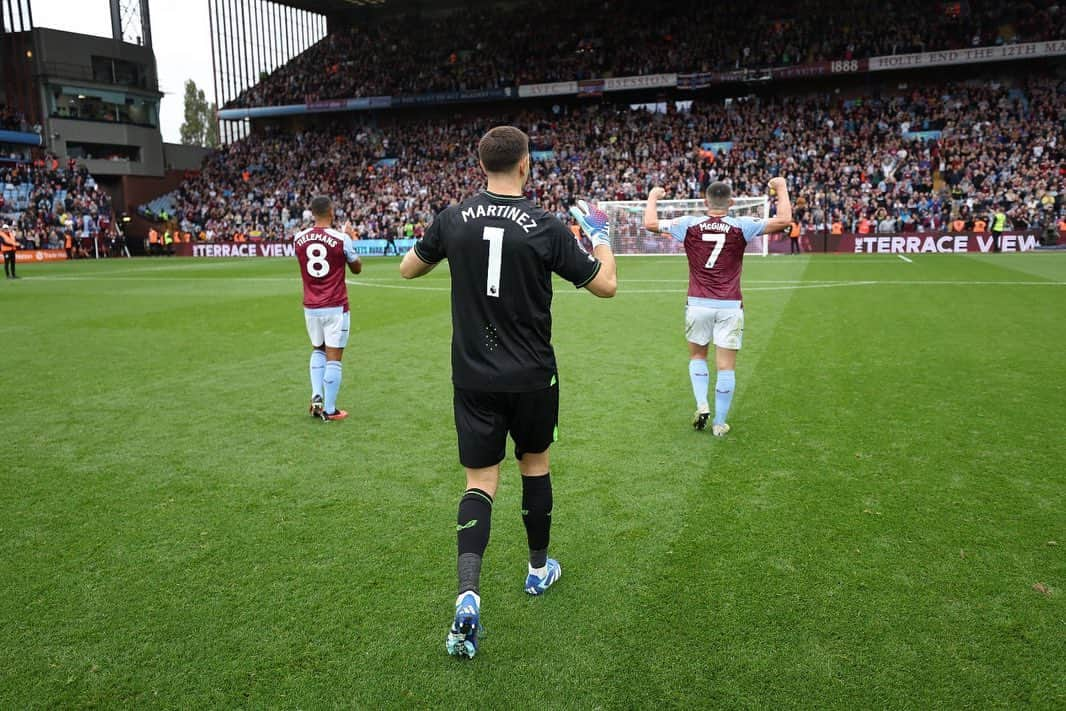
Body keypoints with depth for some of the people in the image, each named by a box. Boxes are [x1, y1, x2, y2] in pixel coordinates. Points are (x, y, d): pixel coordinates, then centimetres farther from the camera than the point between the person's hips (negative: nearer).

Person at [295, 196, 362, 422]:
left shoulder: (298, 239, 0)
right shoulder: (341, 239, -12)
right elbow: (357, 269, 4)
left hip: (310, 307, 4)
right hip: (336, 307, -4)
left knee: (318, 350, 24)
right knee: (333, 358, 3)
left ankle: (316, 397, 10)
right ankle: (329, 410, 8)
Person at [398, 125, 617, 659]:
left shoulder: (454, 218, -4)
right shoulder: (545, 227, -11)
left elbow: (408, 269, 12)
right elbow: (606, 285, -3)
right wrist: (600, 235, 15)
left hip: (473, 378, 1)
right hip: (532, 377, -1)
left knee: (480, 483, 5)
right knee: (535, 464, 20)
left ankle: (468, 596, -11)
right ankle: (539, 568, 36)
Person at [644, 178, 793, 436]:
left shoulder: (690, 224, -2)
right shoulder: (741, 226, -4)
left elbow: (650, 223, 4)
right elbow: (784, 220, -5)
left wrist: (653, 197, 22)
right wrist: (781, 187, 9)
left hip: (698, 304, 1)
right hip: (730, 306, -1)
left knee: (697, 356, 21)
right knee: (726, 366, 5)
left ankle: (701, 405, 5)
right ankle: (720, 423, 8)